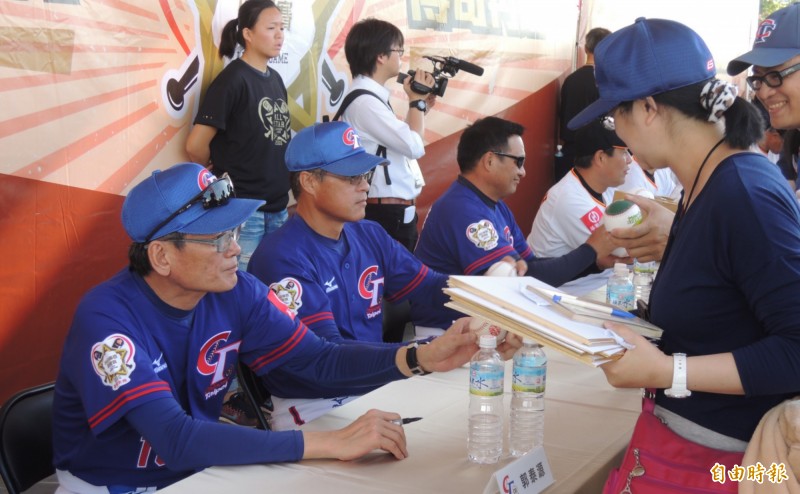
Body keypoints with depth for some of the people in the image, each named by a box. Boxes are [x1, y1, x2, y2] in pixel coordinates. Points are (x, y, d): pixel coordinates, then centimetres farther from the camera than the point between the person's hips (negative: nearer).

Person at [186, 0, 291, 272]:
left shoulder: (275, 79, 11)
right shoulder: (232, 79, -12)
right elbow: (196, 145, -15)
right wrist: (220, 175, 1)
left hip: (278, 206, 7)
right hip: (242, 208, -7)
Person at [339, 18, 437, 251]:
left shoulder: (371, 97, 12)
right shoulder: (365, 101, -19)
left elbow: (401, 139, 21)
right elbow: (415, 147, -21)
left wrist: (420, 105, 13)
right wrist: (417, 100, -8)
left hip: (396, 210, 10)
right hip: (387, 213, -10)